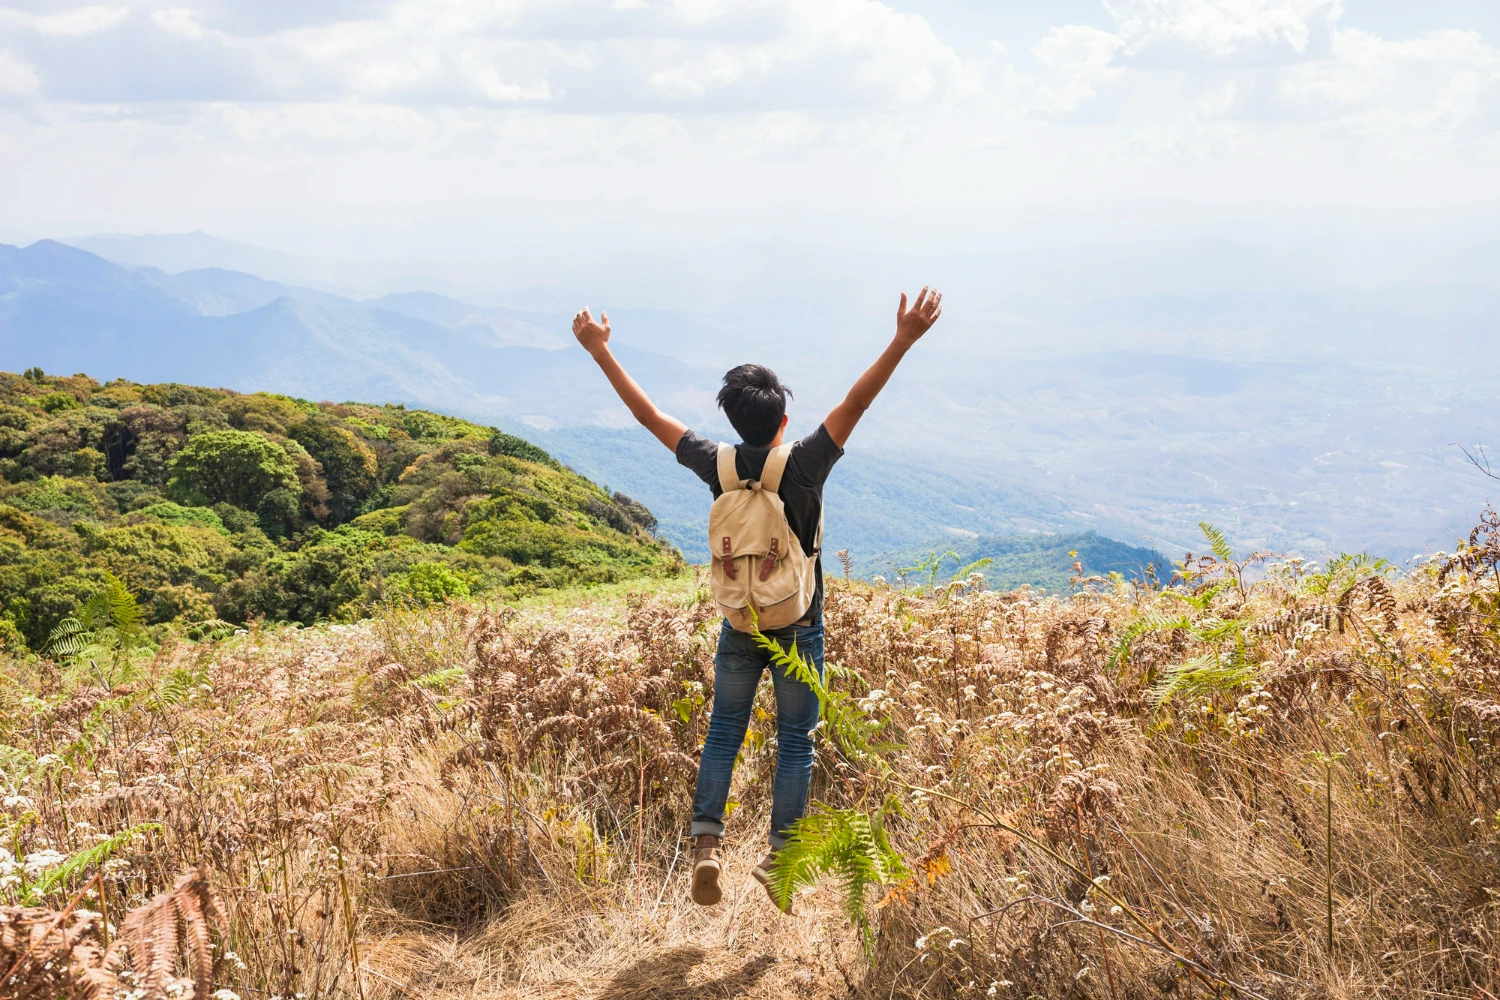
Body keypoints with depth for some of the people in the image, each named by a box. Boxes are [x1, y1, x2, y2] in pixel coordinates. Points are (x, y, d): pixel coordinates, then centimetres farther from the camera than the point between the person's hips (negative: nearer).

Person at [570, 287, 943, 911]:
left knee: (722, 736, 13)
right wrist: (902, 342, -24)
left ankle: (706, 844, 1)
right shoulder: (803, 465, -16)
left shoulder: (716, 467, -8)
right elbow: (856, 403, -22)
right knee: (795, 744, 8)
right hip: (798, 630, -2)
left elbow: (647, 413, -2)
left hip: (738, 628, 2)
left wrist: (600, 352, 4)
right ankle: (779, 859, 7)